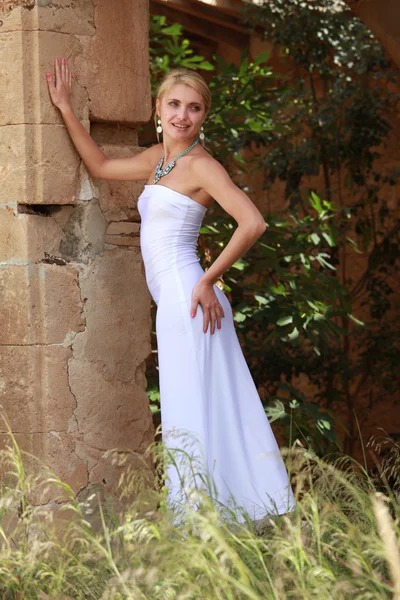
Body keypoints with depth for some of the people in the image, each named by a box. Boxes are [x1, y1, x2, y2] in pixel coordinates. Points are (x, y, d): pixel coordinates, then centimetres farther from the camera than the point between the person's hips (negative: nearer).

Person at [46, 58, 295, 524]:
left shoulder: (201, 166, -9)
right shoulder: (157, 158, 16)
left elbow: (252, 222, -20)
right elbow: (100, 166, 28)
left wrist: (208, 280, -16)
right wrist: (65, 108, 24)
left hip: (187, 298, -8)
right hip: (173, 303, 8)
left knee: (193, 414, -8)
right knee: (196, 415, 8)